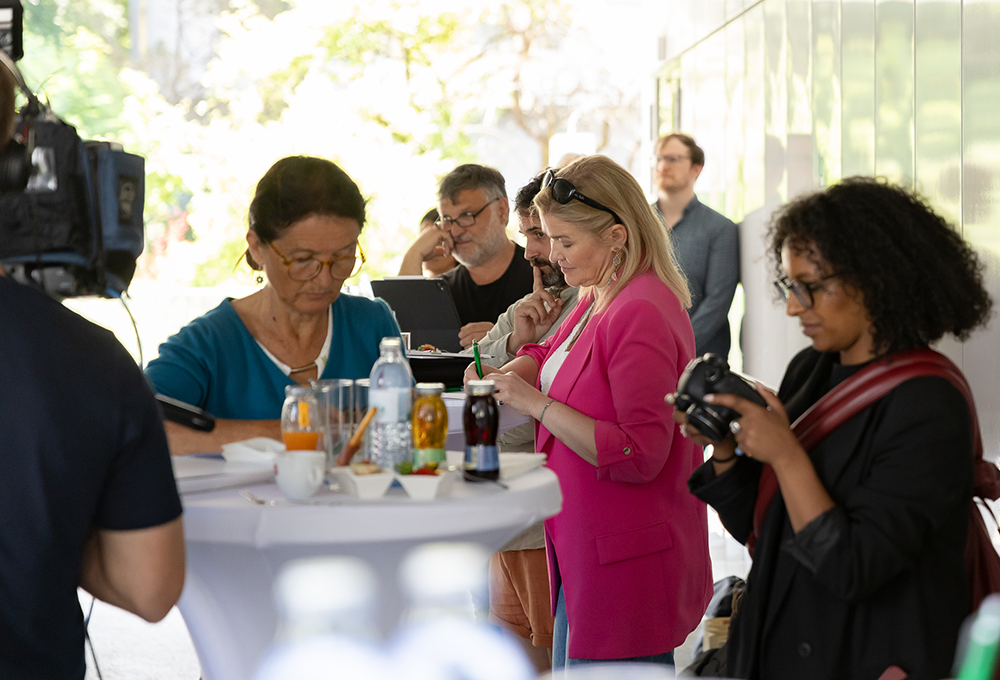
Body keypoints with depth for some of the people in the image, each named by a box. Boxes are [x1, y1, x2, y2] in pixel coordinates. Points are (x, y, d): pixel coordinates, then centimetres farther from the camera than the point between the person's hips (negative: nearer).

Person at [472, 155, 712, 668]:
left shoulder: (642, 315, -21)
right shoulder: (600, 298, 10)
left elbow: (640, 456, -25)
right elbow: (550, 356, 28)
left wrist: (537, 404, -21)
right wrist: (505, 375, 4)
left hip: (627, 563, -10)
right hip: (584, 550, 10)